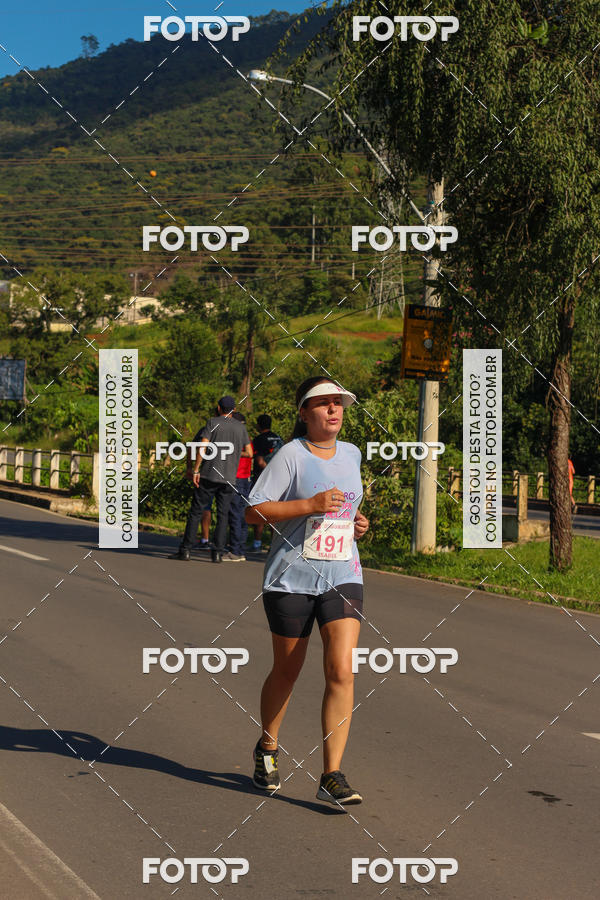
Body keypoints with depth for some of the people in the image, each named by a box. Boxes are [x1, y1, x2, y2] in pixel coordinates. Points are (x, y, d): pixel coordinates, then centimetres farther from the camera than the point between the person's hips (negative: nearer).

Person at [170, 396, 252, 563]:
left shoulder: (212, 423, -1)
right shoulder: (241, 427, 7)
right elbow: (249, 453, 6)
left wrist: (195, 470, -9)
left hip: (209, 475, -2)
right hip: (229, 477, 2)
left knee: (196, 512, 3)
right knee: (222, 514, 8)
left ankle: (185, 549, 1)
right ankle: (218, 552, 1)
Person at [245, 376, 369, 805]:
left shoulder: (351, 453, 11)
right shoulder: (291, 455, -8)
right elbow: (254, 511, -13)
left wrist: (357, 523, 8)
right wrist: (310, 505, -21)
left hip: (343, 577, 4)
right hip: (292, 579, -4)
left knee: (342, 672, -11)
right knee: (287, 672, 9)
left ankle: (332, 775, -8)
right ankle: (267, 750, 36)